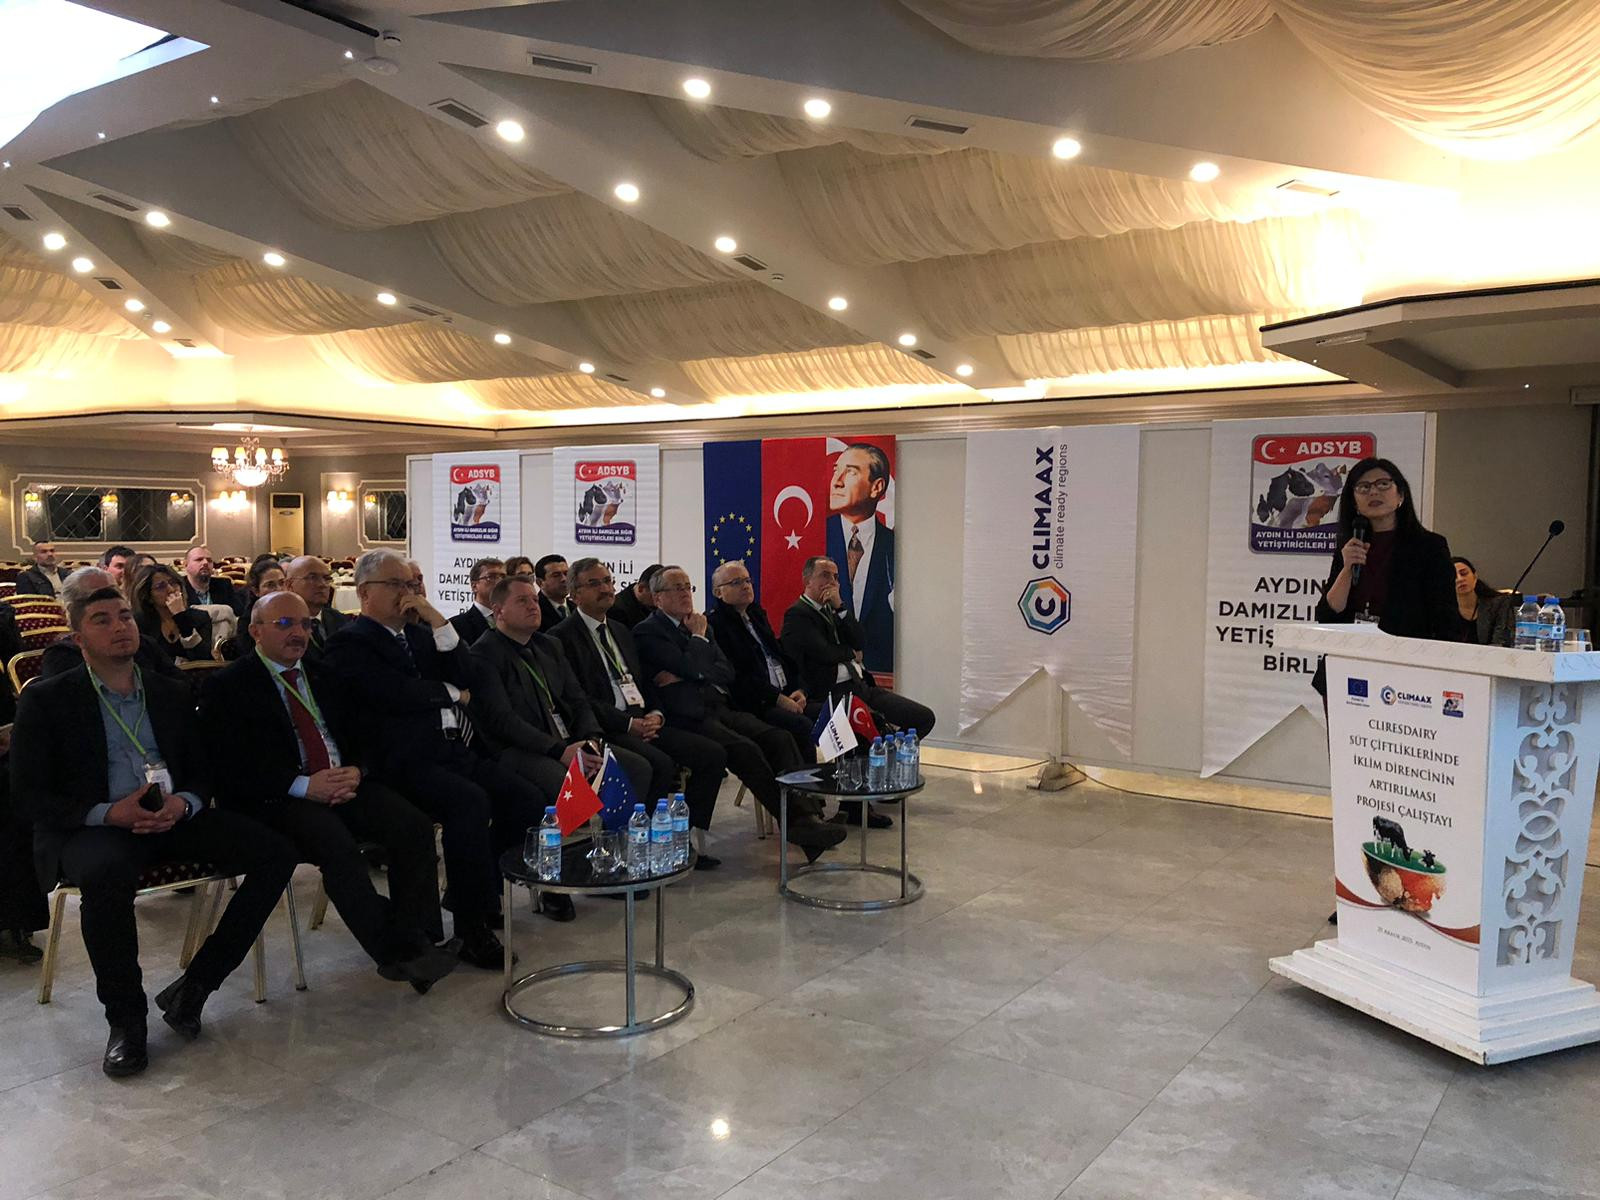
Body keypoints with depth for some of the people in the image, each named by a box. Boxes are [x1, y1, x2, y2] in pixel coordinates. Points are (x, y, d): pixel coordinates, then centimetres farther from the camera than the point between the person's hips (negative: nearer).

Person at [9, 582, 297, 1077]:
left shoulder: (171, 694, 14)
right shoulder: (45, 698, 3)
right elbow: (29, 793, -3)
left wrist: (183, 804, -9)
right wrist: (107, 813, -19)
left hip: (172, 820, 4)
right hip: (89, 828, -4)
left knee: (274, 853, -17)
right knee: (105, 873, -40)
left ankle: (192, 988, -9)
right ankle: (125, 1017, -17)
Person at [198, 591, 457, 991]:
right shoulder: (228, 686, 3)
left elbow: (358, 736, 20)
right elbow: (231, 768, -8)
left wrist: (355, 771, -5)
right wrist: (303, 786, -18)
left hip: (344, 783, 5)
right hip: (280, 800, -5)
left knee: (414, 826, -21)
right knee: (338, 846, -34)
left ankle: (419, 940, -20)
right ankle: (397, 951, -27)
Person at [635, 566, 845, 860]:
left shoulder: (697, 625, 22)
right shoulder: (648, 632, -1)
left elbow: (727, 672, 10)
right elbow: (693, 669, -15)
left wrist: (686, 676, -5)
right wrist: (699, 636, 2)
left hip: (719, 708, 7)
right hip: (688, 717, -7)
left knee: (779, 738, -17)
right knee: (745, 749, -29)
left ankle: (806, 814, -26)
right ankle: (795, 821, -24)